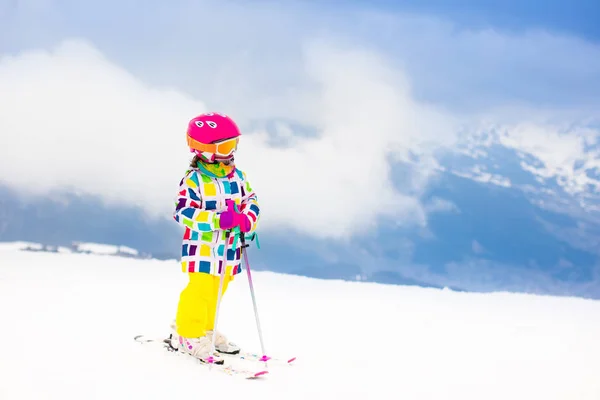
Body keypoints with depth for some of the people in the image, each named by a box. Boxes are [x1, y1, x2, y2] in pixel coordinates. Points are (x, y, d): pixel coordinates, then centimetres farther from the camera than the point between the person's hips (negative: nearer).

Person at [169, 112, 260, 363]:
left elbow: (250, 201, 11)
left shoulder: (238, 176, 6)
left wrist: (248, 220, -13)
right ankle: (188, 335, 9)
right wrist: (217, 220, -30)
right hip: (203, 246, -6)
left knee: (216, 292, 15)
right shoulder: (194, 179, -14)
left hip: (230, 247, 6)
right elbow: (183, 212, -21)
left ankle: (205, 329, 32)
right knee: (199, 291, -6)